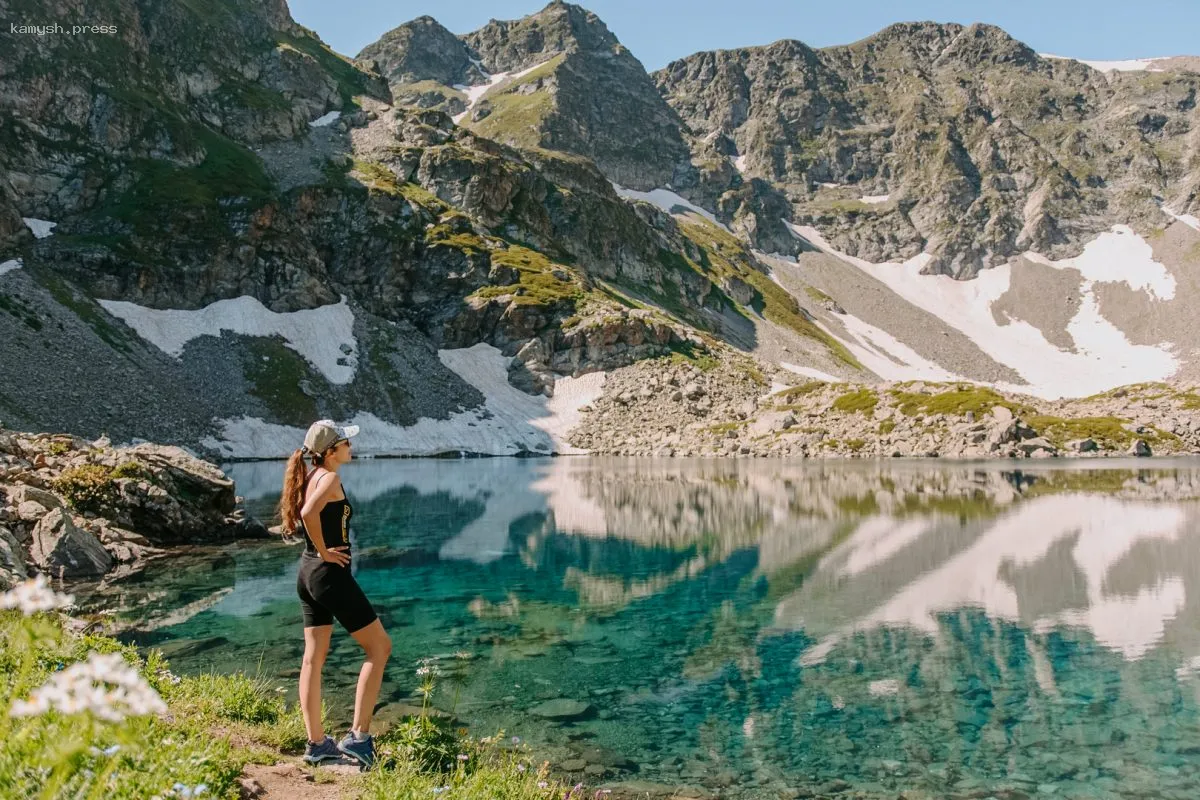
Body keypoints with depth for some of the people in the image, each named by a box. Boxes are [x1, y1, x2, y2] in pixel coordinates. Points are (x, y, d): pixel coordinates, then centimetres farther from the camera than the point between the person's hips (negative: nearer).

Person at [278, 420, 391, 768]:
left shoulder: (311, 477, 10)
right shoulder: (330, 478, -15)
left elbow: (302, 515, 23)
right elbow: (309, 513, -32)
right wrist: (324, 551, -20)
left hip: (307, 574, 9)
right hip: (331, 574, -9)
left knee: (313, 657, 11)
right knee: (379, 647, 2)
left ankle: (316, 743, 18)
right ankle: (358, 735, -1)